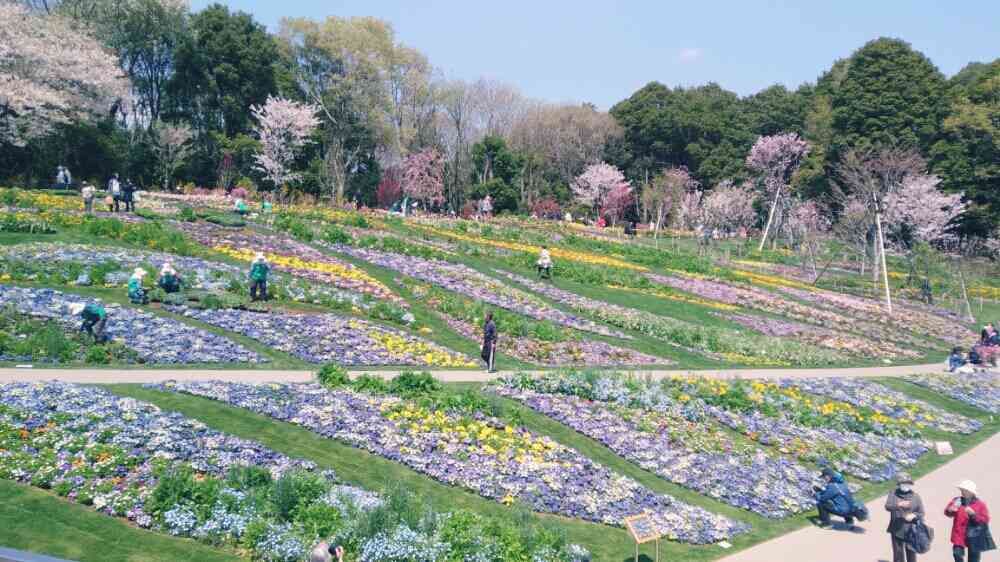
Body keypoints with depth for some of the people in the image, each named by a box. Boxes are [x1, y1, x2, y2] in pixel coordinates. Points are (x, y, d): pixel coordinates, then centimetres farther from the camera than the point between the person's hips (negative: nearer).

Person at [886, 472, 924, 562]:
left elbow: (921, 513, 3)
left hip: (911, 531, 1)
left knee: (911, 554, 9)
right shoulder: (893, 494, -1)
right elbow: (887, 506, -15)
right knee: (898, 554, 4)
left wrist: (913, 515, -19)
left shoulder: (916, 496, 3)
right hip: (896, 530, -1)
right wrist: (899, 505, -34)